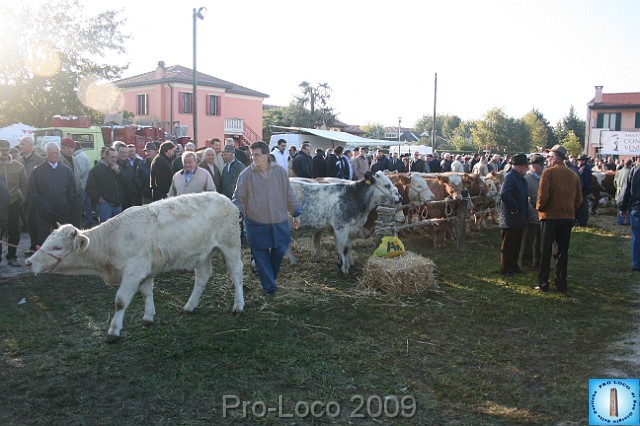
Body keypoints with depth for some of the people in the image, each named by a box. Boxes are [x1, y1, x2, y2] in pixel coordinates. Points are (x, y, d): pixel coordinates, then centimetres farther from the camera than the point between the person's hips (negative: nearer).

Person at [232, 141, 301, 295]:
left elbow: (289, 194, 10)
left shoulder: (280, 171, 2)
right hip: (256, 223, -2)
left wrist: (296, 213, 11)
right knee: (261, 255, 3)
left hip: (279, 221, 2)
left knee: (280, 250, 6)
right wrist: (238, 213, -16)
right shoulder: (246, 175, -5)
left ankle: (271, 276, 32)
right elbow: (238, 198, 1)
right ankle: (269, 285, 15)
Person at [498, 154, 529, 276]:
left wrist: (525, 213, 13)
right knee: (508, 244, 1)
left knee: (517, 244, 16)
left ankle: (513, 265, 27)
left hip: (519, 217, 9)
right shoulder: (510, 177, -16)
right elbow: (504, 195, -29)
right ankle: (505, 268, 9)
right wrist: (515, 209, -22)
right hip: (511, 218, -9)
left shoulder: (521, 178, 14)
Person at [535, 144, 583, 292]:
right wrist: (570, 210, 16)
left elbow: (543, 195, -17)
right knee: (563, 251, 13)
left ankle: (543, 283, 8)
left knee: (545, 251, 5)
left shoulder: (548, 172, -11)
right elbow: (579, 199, 7)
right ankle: (561, 283, 17)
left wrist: (539, 207, 0)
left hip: (550, 216, -4)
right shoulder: (574, 175, 6)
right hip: (568, 217, 5)